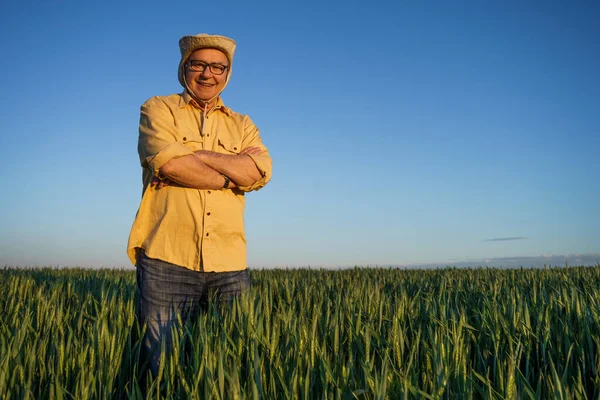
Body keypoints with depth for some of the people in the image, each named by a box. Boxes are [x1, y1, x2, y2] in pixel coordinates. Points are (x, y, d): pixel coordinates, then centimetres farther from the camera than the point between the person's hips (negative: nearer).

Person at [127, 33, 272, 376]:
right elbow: (169, 164, -11)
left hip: (229, 266, 3)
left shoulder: (243, 125, 19)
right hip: (166, 260, -3)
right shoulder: (158, 110, 9)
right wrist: (231, 178, -2)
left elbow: (260, 172, -3)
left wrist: (194, 156, -8)